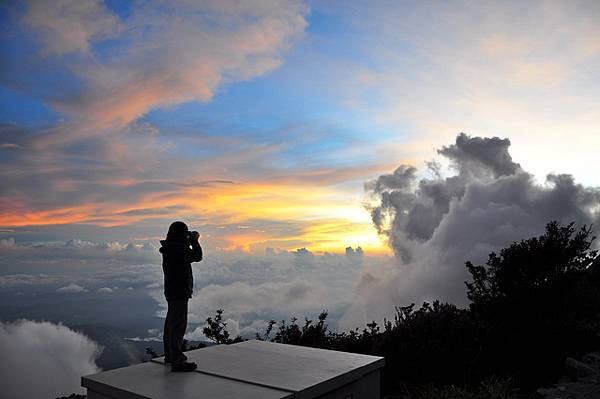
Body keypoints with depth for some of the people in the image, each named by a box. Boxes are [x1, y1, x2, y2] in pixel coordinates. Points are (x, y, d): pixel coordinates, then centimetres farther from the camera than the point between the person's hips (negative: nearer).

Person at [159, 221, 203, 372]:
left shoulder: (170, 247, 10)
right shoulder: (178, 248, -20)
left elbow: (186, 254, 25)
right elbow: (197, 257, -16)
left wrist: (190, 242, 16)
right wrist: (194, 241, -3)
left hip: (172, 291, 10)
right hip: (179, 292, -10)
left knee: (171, 323, 18)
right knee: (178, 325, -8)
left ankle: (170, 355, 31)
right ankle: (177, 361, -5)